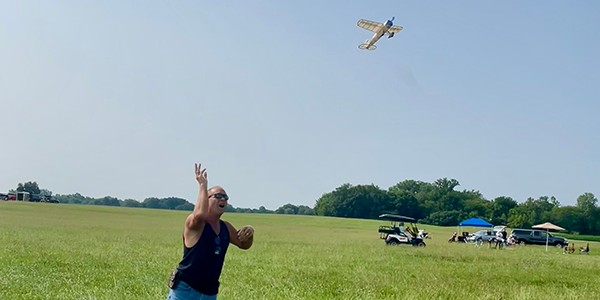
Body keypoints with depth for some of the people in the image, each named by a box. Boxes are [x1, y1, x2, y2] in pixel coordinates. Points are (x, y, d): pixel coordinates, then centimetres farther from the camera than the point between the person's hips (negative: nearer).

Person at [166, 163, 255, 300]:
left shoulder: (225, 227, 8)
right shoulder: (194, 223, -14)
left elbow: (243, 245, 20)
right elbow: (200, 214, -38)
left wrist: (249, 232, -3)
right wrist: (203, 185, -28)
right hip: (185, 289, -7)